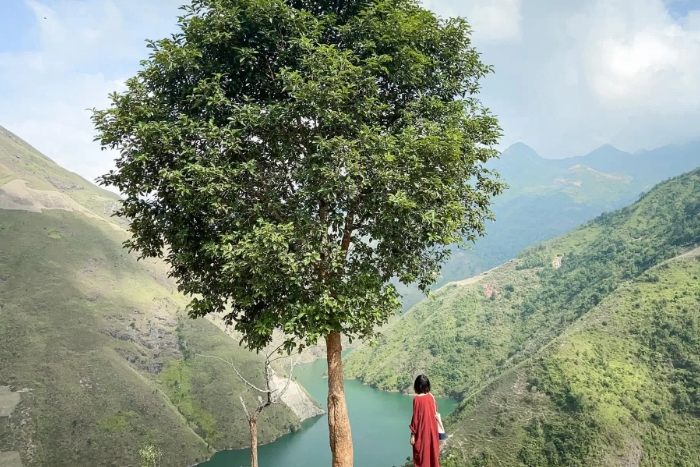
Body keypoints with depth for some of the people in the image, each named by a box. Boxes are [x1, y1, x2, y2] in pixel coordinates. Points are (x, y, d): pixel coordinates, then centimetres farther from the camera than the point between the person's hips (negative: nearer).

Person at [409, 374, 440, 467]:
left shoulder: (417, 399, -19)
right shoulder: (431, 397, -2)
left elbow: (416, 417, -16)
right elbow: (435, 413, 6)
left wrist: (412, 434, -9)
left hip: (422, 431, -6)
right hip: (432, 430, 6)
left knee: (421, 456, 8)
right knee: (432, 452, 18)